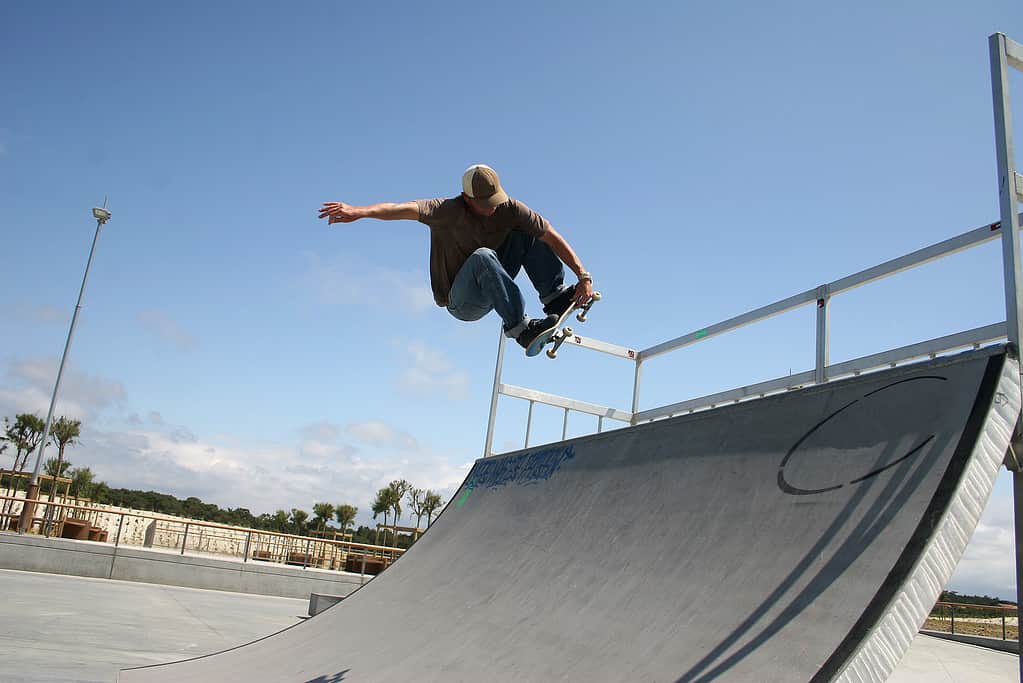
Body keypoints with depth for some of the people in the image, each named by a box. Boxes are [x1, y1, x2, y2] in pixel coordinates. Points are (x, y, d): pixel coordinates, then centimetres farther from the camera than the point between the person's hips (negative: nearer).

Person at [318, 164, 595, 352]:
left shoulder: (509, 208, -11)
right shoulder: (449, 211, -22)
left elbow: (552, 237, -13)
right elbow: (407, 208, -38)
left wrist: (584, 276, -21)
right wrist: (357, 211, -53)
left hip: (492, 287, 5)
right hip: (461, 301, -5)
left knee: (527, 232, -10)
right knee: (483, 256, -36)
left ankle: (554, 295, -11)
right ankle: (519, 327, -36)